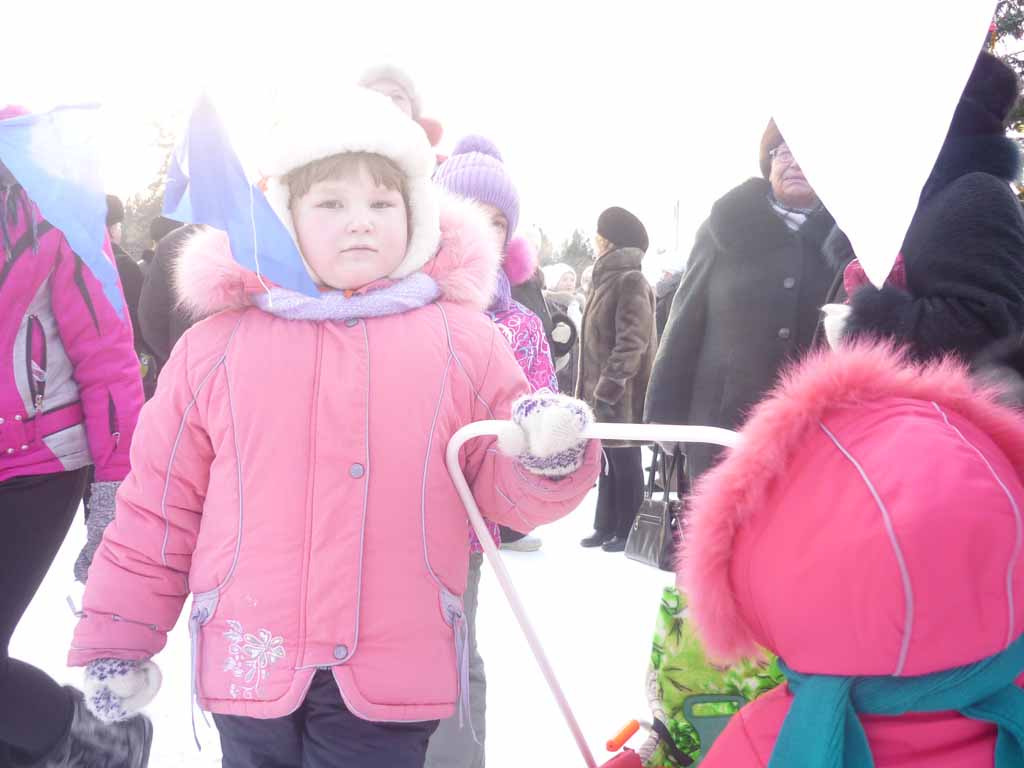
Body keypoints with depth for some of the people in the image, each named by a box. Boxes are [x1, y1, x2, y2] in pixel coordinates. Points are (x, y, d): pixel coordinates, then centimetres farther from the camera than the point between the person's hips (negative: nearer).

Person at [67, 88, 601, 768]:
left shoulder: (463, 338, 2)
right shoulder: (218, 345, 2)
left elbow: (503, 488, 4)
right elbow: (160, 504, 7)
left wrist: (547, 456, -18)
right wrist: (118, 639, 10)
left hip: (391, 681, -1)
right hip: (251, 665, 2)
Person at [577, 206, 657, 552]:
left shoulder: (630, 281, -13)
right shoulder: (606, 280, 16)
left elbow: (632, 342, -21)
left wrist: (607, 389, -24)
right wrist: (590, 389, 16)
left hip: (621, 394, -9)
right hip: (601, 390, 9)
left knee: (625, 462, 1)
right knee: (608, 461, 14)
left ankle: (627, 532, 11)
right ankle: (606, 525, 23)